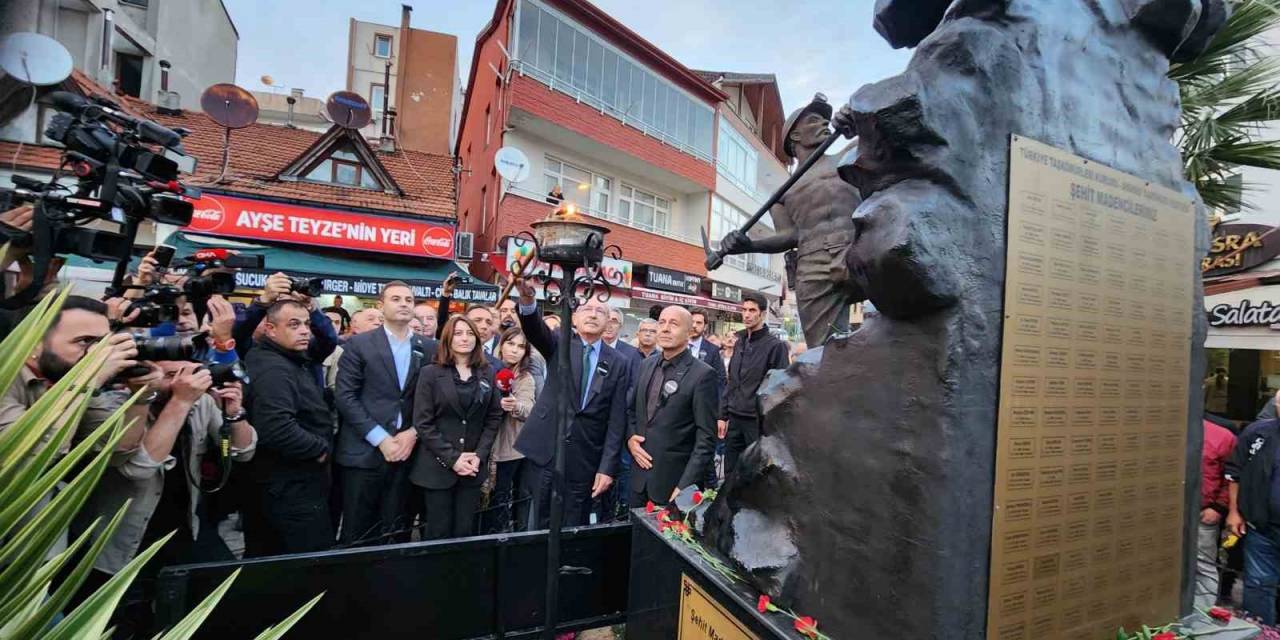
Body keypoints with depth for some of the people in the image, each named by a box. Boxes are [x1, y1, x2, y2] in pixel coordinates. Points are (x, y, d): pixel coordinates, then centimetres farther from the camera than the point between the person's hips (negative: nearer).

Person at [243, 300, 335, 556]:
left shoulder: (290, 361, 9)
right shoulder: (273, 370, -23)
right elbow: (277, 430, -33)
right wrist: (320, 448, -20)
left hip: (292, 484, 10)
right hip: (293, 489, -10)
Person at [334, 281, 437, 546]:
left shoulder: (429, 348, 7)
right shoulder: (359, 344, 0)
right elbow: (345, 396, -6)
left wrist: (414, 433, -6)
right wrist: (380, 439, -12)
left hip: (407, 451, 2)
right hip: (363, 452, -2)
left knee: (396, 535, 11)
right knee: (356, 536, 7)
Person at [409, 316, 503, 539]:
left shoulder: (488, 373, 7)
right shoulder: (430, 373, -1)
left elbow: (494, 417, 5)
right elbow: (422, 423, -6)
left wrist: (480, 455, -7)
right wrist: (452, 458, -13)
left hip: (473, 467, 2)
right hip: (437, 467, -2)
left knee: (464, 532, 8)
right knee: (439, 533, 6)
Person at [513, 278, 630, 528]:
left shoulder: (617, 363, 2)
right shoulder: (559, 346, 3)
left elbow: (616, 421, -1)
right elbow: (535, 329, -19)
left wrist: (607, 468, -6)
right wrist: (527, 300, -40)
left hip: (585, 459, 0)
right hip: (546, 452, 0)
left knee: (574, 528, 9)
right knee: (540, 525, 11)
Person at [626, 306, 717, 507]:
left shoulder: (703, 375, -14)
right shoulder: (647, 365, 5)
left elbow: (706, 438, -15)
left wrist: (686, 486, -18)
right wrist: (630, 437, -2)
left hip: (674, 482, -5)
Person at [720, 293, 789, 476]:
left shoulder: (775, 346, -8)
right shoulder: (739, 342, 10)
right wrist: (723, 414, 9)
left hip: (759, 420, -5)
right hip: (735, 418, 6)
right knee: (730, 474, 12)